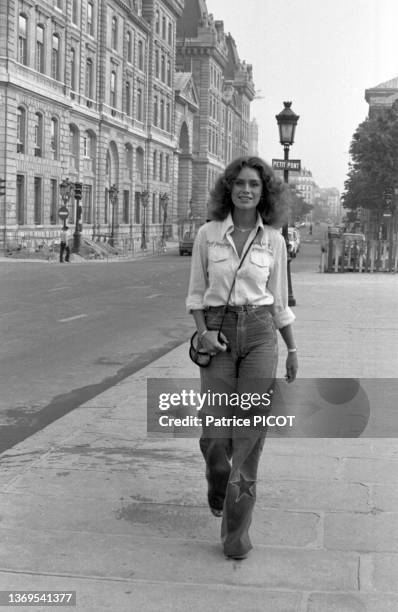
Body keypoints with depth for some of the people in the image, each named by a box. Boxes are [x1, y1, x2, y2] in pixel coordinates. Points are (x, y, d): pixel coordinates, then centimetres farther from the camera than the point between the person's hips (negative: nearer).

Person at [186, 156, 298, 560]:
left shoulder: (273, 239, 3)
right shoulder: (208, 234, 2)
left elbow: (279, 300, 10)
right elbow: (196, 292, 7)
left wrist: (292, 350, 11)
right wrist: (203, 331, -9)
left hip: (260, 333, 0)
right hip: (218, 333, 0)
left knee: (250, 431, -5)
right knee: (215, 433, -4)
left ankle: (237, 530, 5)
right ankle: (218, 483, 33)